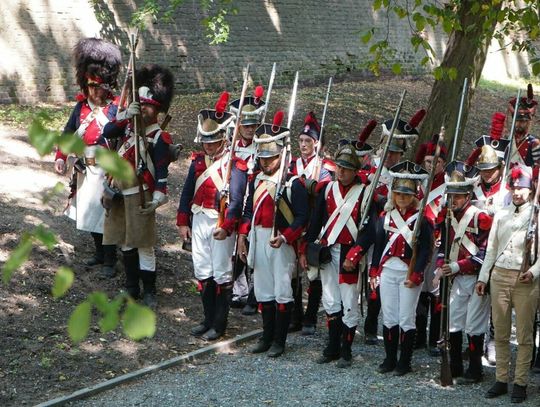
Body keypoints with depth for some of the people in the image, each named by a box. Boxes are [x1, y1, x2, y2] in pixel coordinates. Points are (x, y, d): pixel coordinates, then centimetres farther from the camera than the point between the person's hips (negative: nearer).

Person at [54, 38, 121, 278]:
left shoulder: (116, 109, -12)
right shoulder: (81, 107, 4)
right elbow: (67, 134, 9)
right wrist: (61, 158, -4)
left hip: (107, 173, -6)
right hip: (85, 172, 6)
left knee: (106, 215, -1)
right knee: (89, 213, 16)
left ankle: (110, 260, 11)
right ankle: (99, 253, 33)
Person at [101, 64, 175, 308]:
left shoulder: (159, 138, -9)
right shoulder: (128, 124, 7)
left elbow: (162, 171, -13)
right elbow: (107, 133, -9)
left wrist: (158, 198, -23)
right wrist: (125, 115, -21)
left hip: (140, 196, -6)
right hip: (119, 194, 6)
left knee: (144, 245, 0)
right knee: (125, 243, 14)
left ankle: (149, 292, 10)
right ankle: (132, 287, 26)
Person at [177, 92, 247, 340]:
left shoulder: (234, 164, -12)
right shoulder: (198, 161, 8)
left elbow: (236, 199, -18)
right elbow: (187, 192, 12)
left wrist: (226, 226, -26)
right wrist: (183, 222, 9)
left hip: (221, 224, -6)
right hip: (198, 221, 7)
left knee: (222, 275, 2)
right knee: (202, 272, 13)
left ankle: (219, 325, 10)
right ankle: (208, 319, 26)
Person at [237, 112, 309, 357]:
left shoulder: (292, 183, -10)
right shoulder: (256, 181, 10)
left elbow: (302, 216, -13)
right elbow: (248, 211, 15)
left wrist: (285, 237, -23)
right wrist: (242, 238, 8)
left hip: (281, 243, -6)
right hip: (258, 240, 6)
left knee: (282, 293, 0)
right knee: (263, 291, 13)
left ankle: (279, 341, 8)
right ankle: (267, 337, 24)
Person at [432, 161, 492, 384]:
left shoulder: (480, 217, -15)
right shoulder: (448, 216, 8)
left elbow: (485, 252, -18)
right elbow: (443, 246, 16)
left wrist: (458, 266, -18)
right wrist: (440, 269, 2)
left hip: (477, 278, -7)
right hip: (458, 278, 7)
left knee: (474, 325, -1)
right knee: (453, 323, 11)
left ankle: (475, 370, 10)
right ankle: (455, 367, 23)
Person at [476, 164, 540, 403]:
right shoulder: (501, 215, 13)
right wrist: (483, 277, 11)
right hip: (499, 276, 4)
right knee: (500, 333, 7)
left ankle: (520, 383, 5)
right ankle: (501, 380, 14)